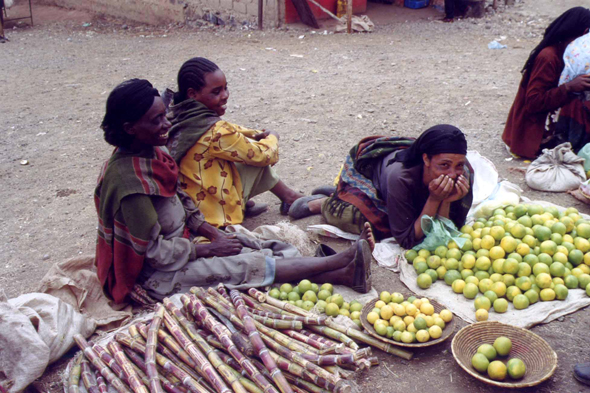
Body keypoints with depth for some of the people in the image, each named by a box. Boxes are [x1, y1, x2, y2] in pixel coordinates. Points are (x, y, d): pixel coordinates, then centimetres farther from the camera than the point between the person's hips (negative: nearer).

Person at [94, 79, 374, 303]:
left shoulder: (154, 152, 0)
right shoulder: (128, 179, -28)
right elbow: (154, 251, -24)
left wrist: (216, 235, -3)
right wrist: (209, 249, -15)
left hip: (181, 243, 8)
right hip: (158, 276, -8)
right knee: (247, 265, -17)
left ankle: (343, 274, -15)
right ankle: (342, 261, -15)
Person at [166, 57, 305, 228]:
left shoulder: (176, 117, -2)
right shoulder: (216, 132, -27)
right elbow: (263, 155, -14)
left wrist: (257, 135, 4)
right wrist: (272, 137, 6)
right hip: (214, 216, -8)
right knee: (258, 158, -2)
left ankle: (243, 202, 15)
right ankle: (289, 198, 19)